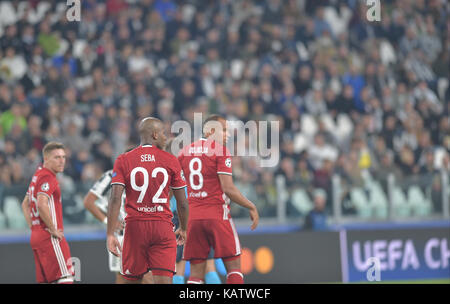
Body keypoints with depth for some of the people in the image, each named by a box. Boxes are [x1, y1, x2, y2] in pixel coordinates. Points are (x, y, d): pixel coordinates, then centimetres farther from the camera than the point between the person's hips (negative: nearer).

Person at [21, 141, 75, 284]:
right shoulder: (48, 177, -12)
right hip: (50, 239, -10)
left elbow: (25, 204, 27)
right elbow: (42, 205, -27)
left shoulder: (37, 175, 18)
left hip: (36, 236, 10)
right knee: (65, 278, -12)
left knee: (45, 280, 9)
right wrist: (53, 229, -18)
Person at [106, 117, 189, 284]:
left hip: (135, 226, 1)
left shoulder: (123, 160, 1)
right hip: (163, 226, -1)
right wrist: (183, 229, 21)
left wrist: (110, 234, -8)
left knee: (132, 280, 13)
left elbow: (115, 199, -8)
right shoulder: (170, 160, 2)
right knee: (163, 281, -6)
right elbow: (182, 203, 5)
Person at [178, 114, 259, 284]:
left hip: (192, 217, 5)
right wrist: (251, 207, -3)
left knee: (196, 271, 6)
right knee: (233, 265, 3)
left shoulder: (185, 152, 12)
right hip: (217, 214, -5)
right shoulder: (220, 151, -6)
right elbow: (228, 189, -12)